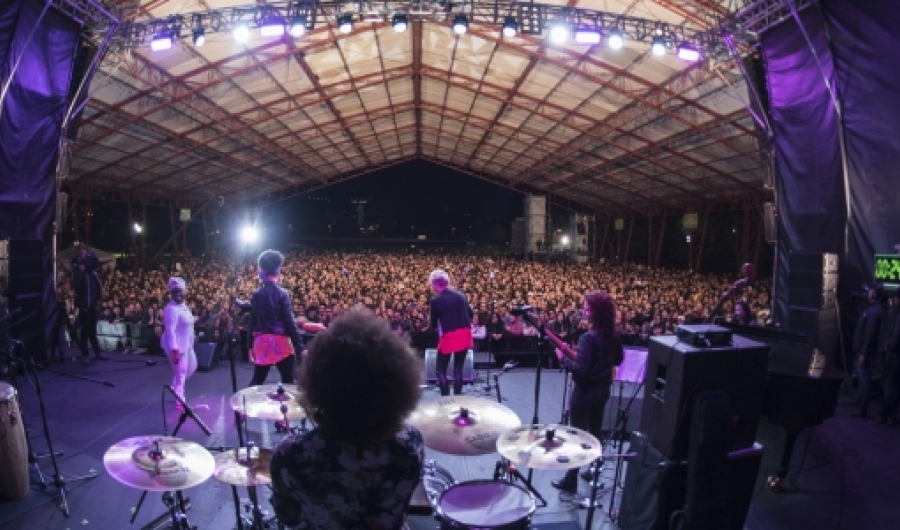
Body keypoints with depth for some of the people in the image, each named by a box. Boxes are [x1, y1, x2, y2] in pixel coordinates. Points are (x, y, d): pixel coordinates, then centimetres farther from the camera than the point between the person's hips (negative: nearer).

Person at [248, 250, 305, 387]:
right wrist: (300, 347, -11)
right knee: (287, 382, 3)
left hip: (261, 342, 5)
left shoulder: (256, 294, 4)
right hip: (280, 341, -5)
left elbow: (252, 322, 8)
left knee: (257, 380, 17)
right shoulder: (282, 294, -9)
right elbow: (290, 322, -13)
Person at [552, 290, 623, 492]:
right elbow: (617, 360, 14)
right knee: (596, 430, 21)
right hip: (603, 389, 8)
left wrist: (564, 358, -15)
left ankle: (571, 480, 16)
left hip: (585, 391, -8)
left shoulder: (588, 338, -26)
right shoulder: (614, 335, -1)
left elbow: (581, 371, -27)